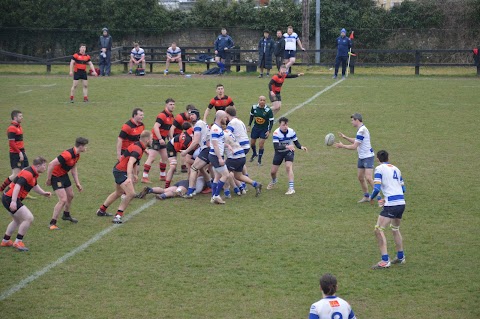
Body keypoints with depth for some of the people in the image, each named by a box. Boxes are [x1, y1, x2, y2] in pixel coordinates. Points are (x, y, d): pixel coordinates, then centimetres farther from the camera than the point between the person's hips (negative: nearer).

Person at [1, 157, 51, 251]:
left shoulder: (33, 174, 12)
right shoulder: (28, 173, -20)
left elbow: (34, 185, 30)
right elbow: (17, 186, -30)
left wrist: (43, 193, 18)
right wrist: (13, 201, -36)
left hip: (7, 198, 11)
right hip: (10, 198, -11)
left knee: (18, 220, 27)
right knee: (29, 218, -14)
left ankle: (5, 241, 37)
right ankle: (18, 242, -5)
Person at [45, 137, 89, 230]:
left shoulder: (77, 155, 0)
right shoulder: (67, 155, -31)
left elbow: (73, 168, 15)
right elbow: (51, 164, -31)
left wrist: (77, 183, 13)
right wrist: (48, 180, -23)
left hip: (64, 175, 10)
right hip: (56, 176, -10)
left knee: (70, 196, 23)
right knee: (63, 200, -15)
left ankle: (66, 215, 49)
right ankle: (52, 223, -7)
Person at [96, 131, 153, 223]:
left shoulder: (139, 146, 7)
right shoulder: (137, 149, -25)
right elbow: (130, 163, -40)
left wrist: (134, 174, 32)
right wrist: (129, 177, -50)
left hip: (119, 170, 11)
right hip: (120, 171, -11)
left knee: (118, 193, 27)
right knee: (131, 193, -18)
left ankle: (101, 210, 42)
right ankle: (118, 216, -12)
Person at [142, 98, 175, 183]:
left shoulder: (171, 116, 11)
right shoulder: (162, 115, -18)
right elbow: (156, 127, -27)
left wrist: (169, 138, 19)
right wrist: (160, 139, -31)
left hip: (162, 139, 9)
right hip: (156, 138, -9)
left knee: (165, 157, 15)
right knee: (151, 158, -10)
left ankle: (163, 176, 27)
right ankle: (144, 177, -10)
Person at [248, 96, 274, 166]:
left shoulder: (268, 110, -18)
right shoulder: (254, 107, -9)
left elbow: (271, 121, -11)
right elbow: (251, 116, 9)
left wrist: (269, 131, -17)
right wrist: (249, 125, 6)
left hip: (264, 129, -4)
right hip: (256, 127, 4)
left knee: (261, 144, -8)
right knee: (252, 142, 12)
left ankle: (259, 160, 9)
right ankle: (254, 154, 44)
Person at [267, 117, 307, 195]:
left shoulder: (291, 132, -18)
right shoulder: (276, 133, -26)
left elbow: (296, 142, -7)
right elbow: (276, 147, -36)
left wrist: (301, 147, -29)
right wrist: (286, 146, -50)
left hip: (289, 152, 0)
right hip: (279, 153, 0)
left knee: (288, 167, -25)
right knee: (273, 171, 6)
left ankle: (291, 188, -26)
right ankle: (274, 181, 44)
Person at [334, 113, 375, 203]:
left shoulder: (362, 131, -20)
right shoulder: (361, 129, 10)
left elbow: (354, 146, -18)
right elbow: (356, 141, 24)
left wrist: (342, 146, -8)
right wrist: (345, 137, 19)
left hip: (368, 157, -10)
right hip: (362, 157, 10)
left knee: (368, 178, -17)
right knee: (360, 177, 12)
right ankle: (366, 196, 21)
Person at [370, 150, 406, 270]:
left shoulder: (379, 168, -1)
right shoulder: (395, 169, 19)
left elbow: (377, 188, -12)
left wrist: (371, 198, 8)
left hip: (391, 205, -7)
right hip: (401, 203, 8)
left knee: (379, 230, -6)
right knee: (395, 229, 27)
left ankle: (385, 261, -14)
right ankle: (400, 257, 34)